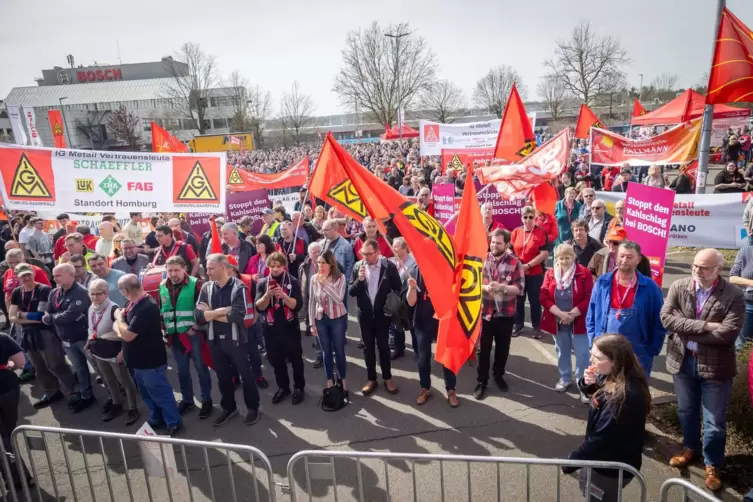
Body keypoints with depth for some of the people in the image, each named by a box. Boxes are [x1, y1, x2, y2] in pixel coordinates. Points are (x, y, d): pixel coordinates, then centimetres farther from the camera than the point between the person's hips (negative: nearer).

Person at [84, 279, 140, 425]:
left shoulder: (113, 309, -22)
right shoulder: (90, 309, 3)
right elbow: (91, 329, 17)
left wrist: (122, 351, -21)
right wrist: (89, 345, 14)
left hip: (114, 352, -8)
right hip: (99, 352, 8)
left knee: (125, 381, 5)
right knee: (109, 381, 22)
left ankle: (133, 408, 16)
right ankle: (117, 405, 39)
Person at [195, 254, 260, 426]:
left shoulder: (238, 287, -13)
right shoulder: (206, 288, -1)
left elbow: (237, 315, -24)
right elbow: (198, 316, -9)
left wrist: (210, 313, -14)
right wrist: (222, 310, -20)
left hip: (236, 340, -4)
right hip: (215, 340, 4)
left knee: (246, 375, 10)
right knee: (222, 377, 19)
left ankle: (252, 408, 29)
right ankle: (229, 407, 39)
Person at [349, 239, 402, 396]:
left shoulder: (388, 266, -12)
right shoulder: (358, 266, -6)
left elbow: (398, 289, -2)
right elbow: (351, 292, -5)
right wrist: (359, 280, -22)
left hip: (382, 313, -2)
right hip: (365, 314, 2)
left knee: (383, 346, 10)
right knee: (368, 347, 12)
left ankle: (387, 378, 26)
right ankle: (371, 379, 27)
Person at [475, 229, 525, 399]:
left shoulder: (515, 262, -6)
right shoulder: (483, 259, -2)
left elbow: (520, 288, -11)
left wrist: (501, 287, -26)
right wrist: (485, 287, -20)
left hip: (506, 313, 0)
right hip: (485, 311, 0)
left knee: (502, 347, 16)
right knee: (484, 348, 7)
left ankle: (498, 375, 37)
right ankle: (482, 381, 21)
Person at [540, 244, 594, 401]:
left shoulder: (584, 273, -8)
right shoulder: (550, 273, 0)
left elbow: (590, 298, -12)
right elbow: (544, 297, -6)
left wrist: (573, 314, -18)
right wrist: (560, 314, -17)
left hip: (578, 321, -3)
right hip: (557, 321, 3)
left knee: (582, 353, -1)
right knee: (562, 351, 17)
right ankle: (565, 378, 36)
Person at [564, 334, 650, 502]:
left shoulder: (623, 396, -36)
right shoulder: (614, 377, -8)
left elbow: (601, 440, -30)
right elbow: (594, 394, 11)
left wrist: (571, 462, -18)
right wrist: (588, 383, -14)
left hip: (612, 467, -8)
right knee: (587, 486, 29)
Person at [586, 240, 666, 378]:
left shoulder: (650, 287, -5)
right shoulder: (602, 283, -2)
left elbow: (659, 323, 0)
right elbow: (591, 317, 4)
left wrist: (652, 350, -3)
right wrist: (594, 343, -2)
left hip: (638, 354, -1)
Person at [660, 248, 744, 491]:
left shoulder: (733, 295, -14)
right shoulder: (678, 287, -6)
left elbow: (727, 333, -22)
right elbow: (666, 318, -15)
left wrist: (687, 331, -18)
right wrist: (704, 326, -23)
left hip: (715, 365, -3)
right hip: (682, 360, 3)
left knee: (714, 421, 10)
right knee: (686, 411, 21)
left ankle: (712, 465, 31)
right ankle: (691, 447, 45)